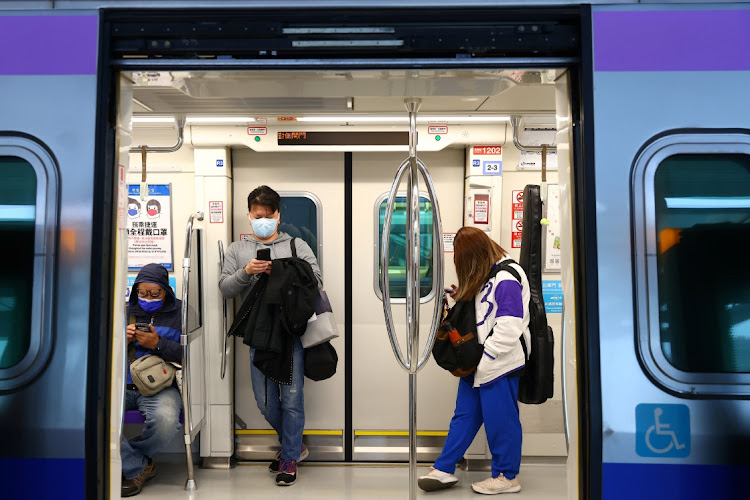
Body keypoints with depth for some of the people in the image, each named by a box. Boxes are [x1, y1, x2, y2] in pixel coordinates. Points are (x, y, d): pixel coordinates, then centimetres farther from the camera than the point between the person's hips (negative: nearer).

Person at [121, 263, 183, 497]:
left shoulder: (180, 312, 7)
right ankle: (138, 468, -7)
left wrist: (158, 344, -12)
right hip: (123, 387, 3)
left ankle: (128, 458, 1)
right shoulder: (125, 311, 17)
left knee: (165, 420, -35)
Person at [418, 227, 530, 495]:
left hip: (499, 363, -9)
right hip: (477, 362, 9)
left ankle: (506, 477, 24)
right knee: (464, 415, 15)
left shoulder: (506, 278, -19)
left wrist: (482, 358, -20)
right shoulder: (486, 276, 11)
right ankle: (444, 470, 24)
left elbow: (509, 328, -24)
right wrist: (463, 297, 1)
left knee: (501, 420, 6)